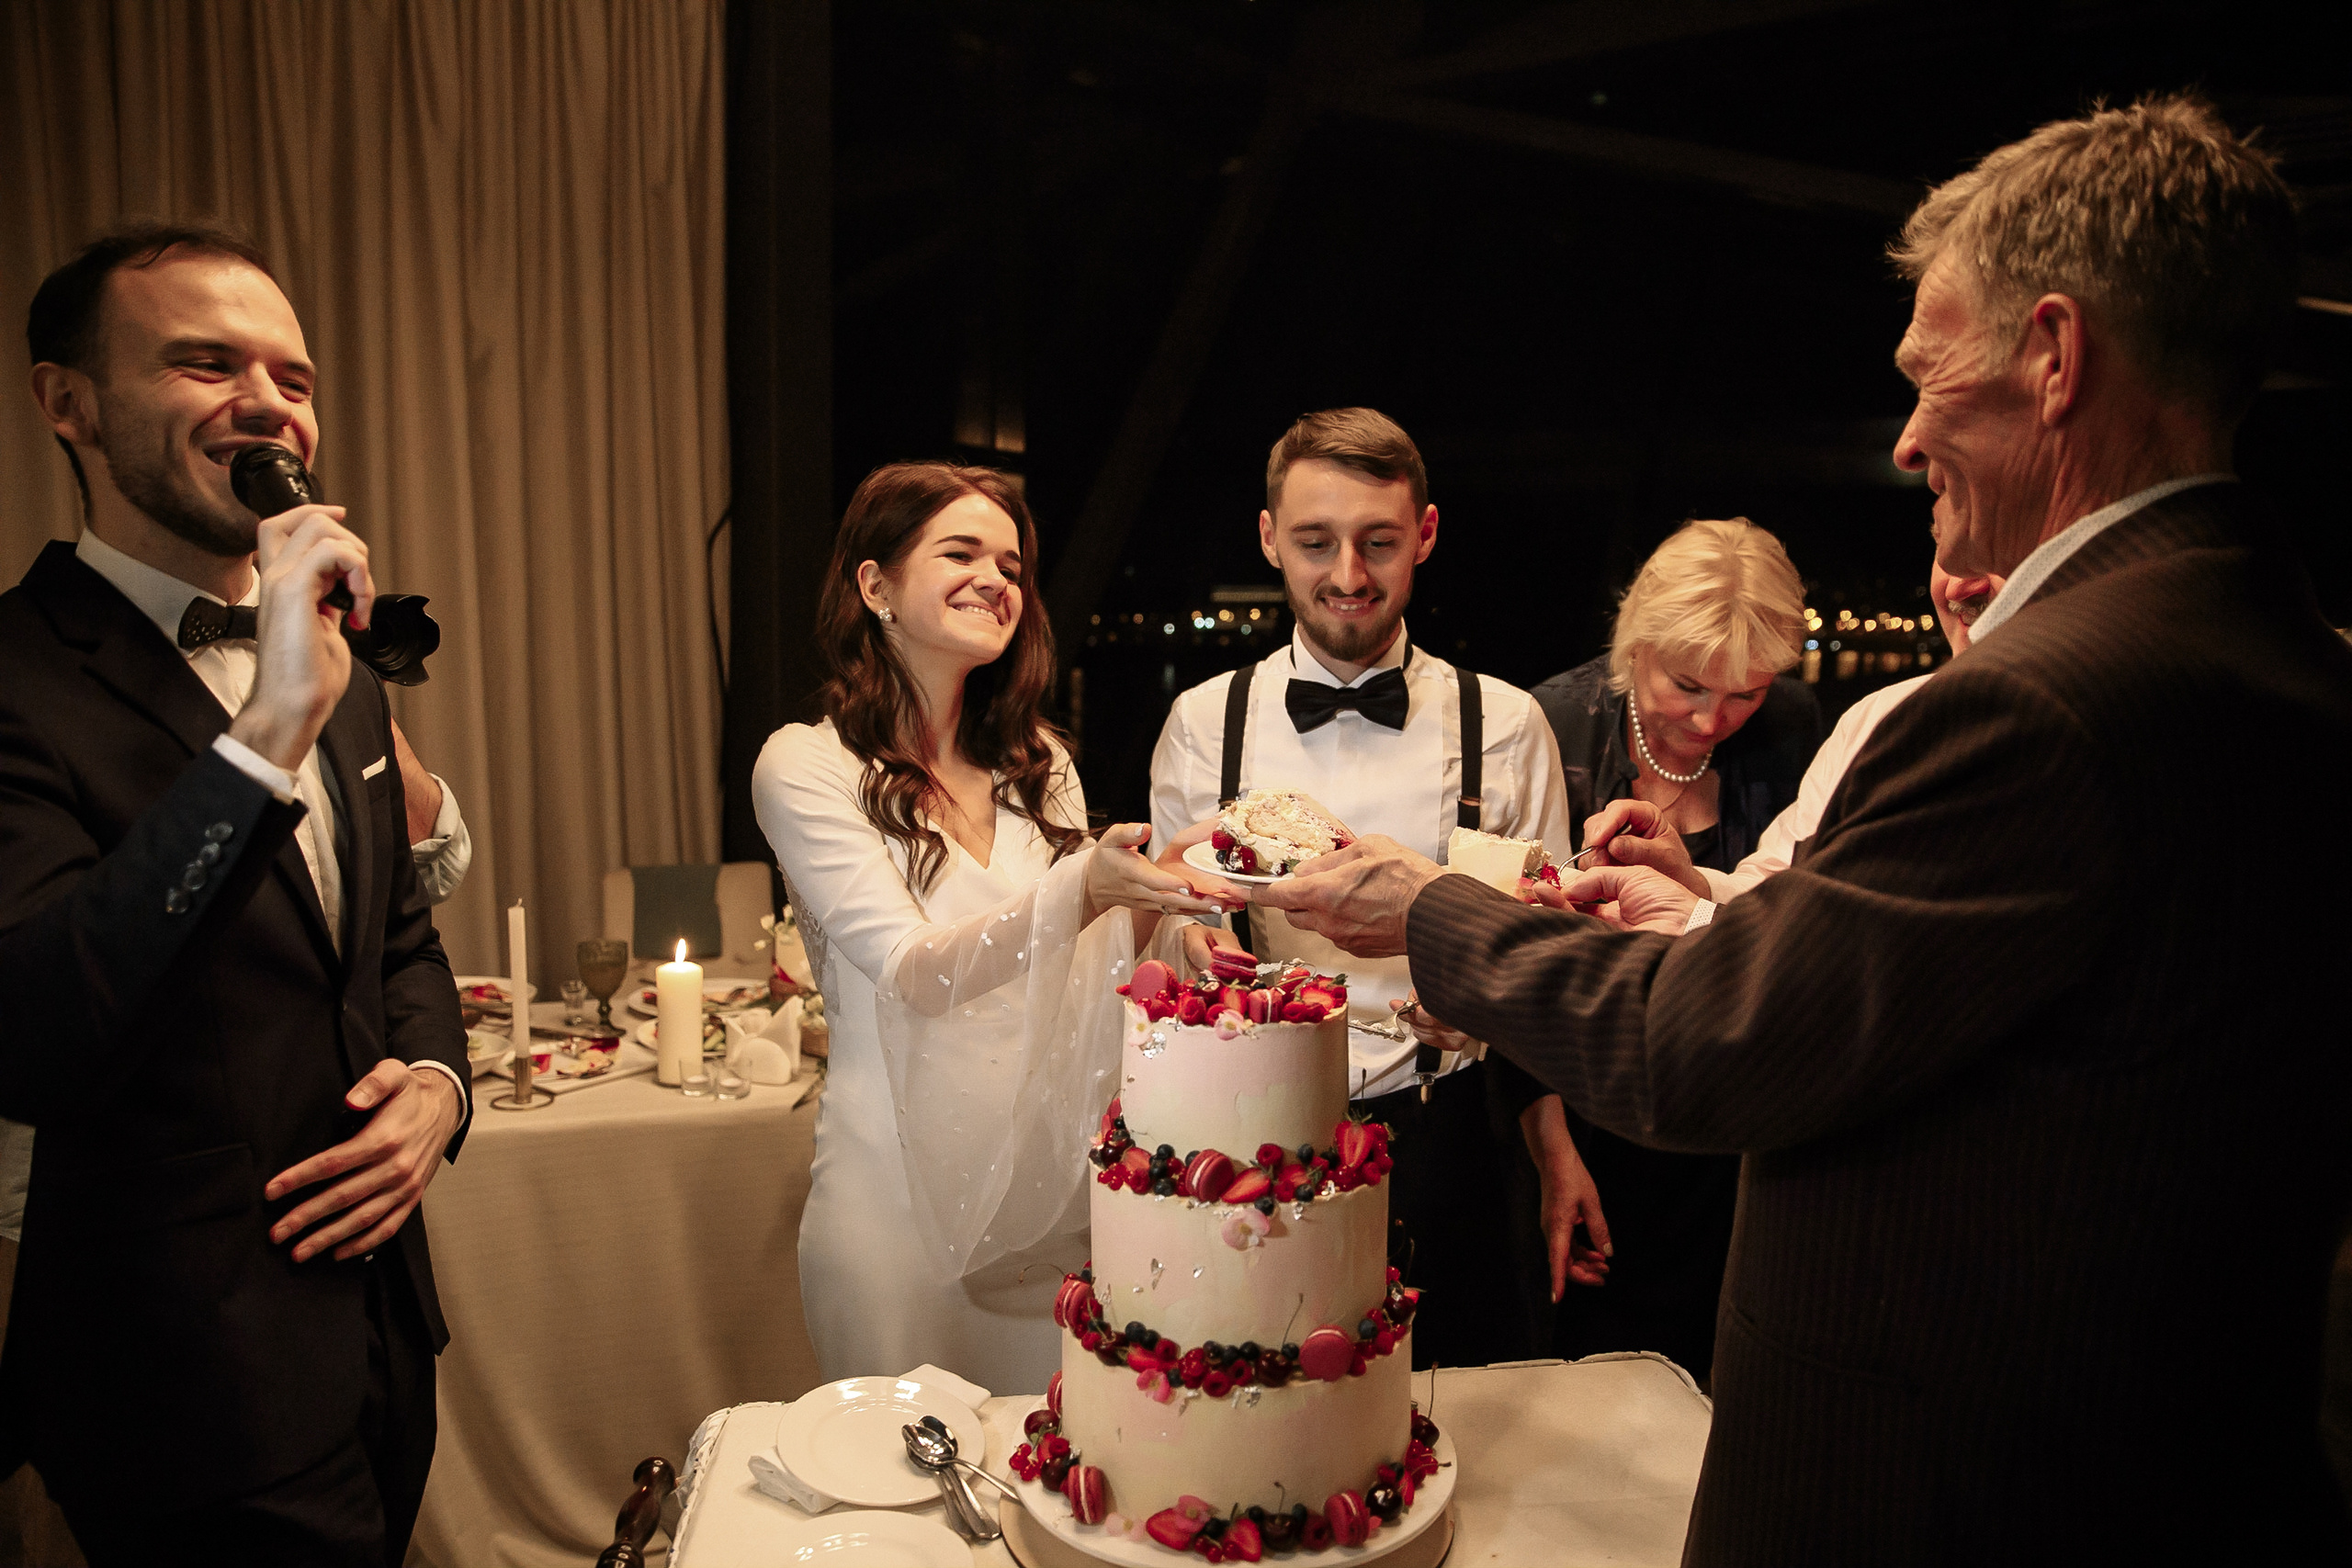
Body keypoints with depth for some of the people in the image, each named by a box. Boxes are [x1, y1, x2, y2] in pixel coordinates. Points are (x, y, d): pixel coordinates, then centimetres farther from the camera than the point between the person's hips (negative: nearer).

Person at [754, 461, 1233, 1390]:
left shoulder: (1037, 762, 8)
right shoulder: (805, 766, -8)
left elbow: (1081, 962, 10)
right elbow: (912, 971, -18)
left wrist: (1156, 919, -11)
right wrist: (1082, 887, -32)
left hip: (1052, 1185, 4)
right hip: (902, 1199, -4)